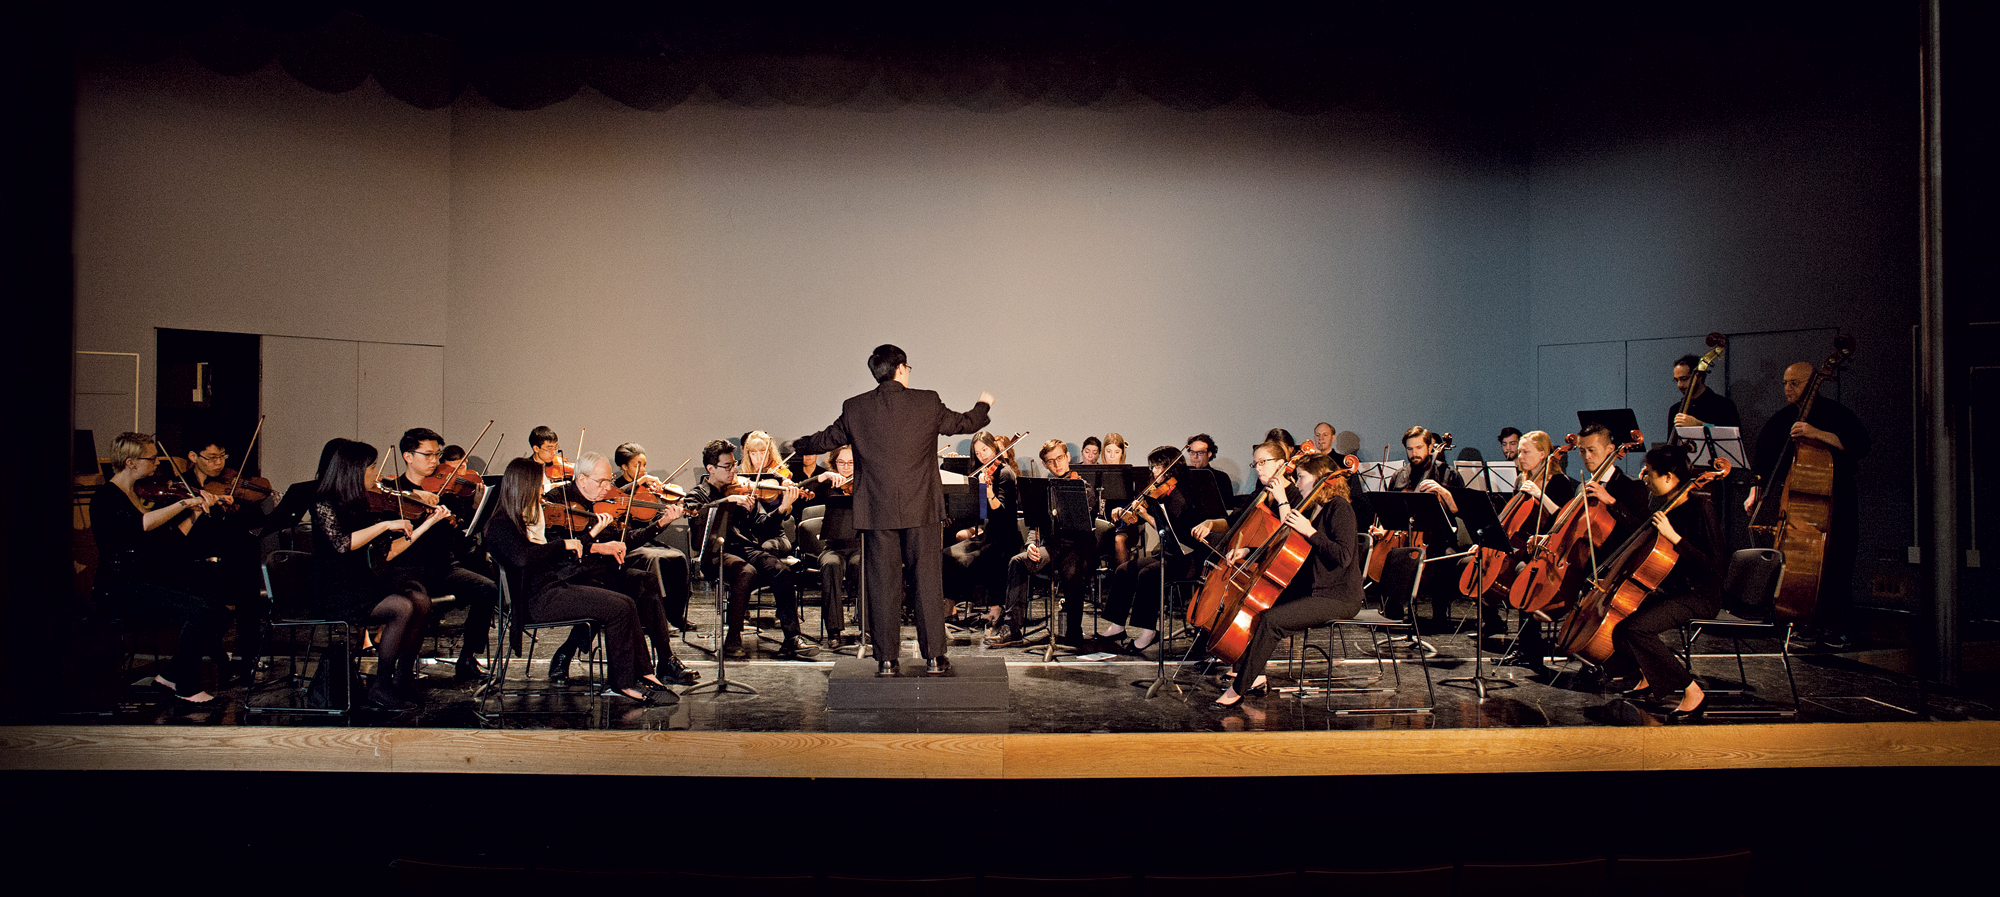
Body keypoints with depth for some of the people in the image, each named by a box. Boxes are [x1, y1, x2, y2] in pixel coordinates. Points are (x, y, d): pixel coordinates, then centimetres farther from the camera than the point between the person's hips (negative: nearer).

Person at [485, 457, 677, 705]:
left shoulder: (529, 518, 19)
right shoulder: (499, 525, -11)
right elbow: (522, 558, -31)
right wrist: (563, 545, -21)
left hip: (557, 586, 9)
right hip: (538, 599, -9)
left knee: (628, 603, -6)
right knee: (618, 609, -18)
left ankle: (641, 673, -5)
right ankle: (622, 683, -8)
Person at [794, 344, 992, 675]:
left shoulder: (855, 408, 1)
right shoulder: (928, 403, -3)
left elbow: (827, 439, 16)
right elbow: (965, 424, 12)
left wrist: (800, 444, 39)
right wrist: (983, 405, 35)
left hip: (877, 511, 1)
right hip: (922, 510, -1)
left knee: (883, 585, 7)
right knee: (928, 582, 5)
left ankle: (886, 659, 10)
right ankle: (934, 657, 7)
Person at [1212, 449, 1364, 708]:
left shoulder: (1339, 508, -12)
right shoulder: (1309, 508, 15)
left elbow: (1343, 557, -24)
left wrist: (1310, 532, -24)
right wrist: (1249, 551, 9)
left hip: (1337, 598, -10)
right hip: (1309, 590, 10)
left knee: (1271, 619, -25)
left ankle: (1239, 689, -17)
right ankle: (1254, 677, 3)